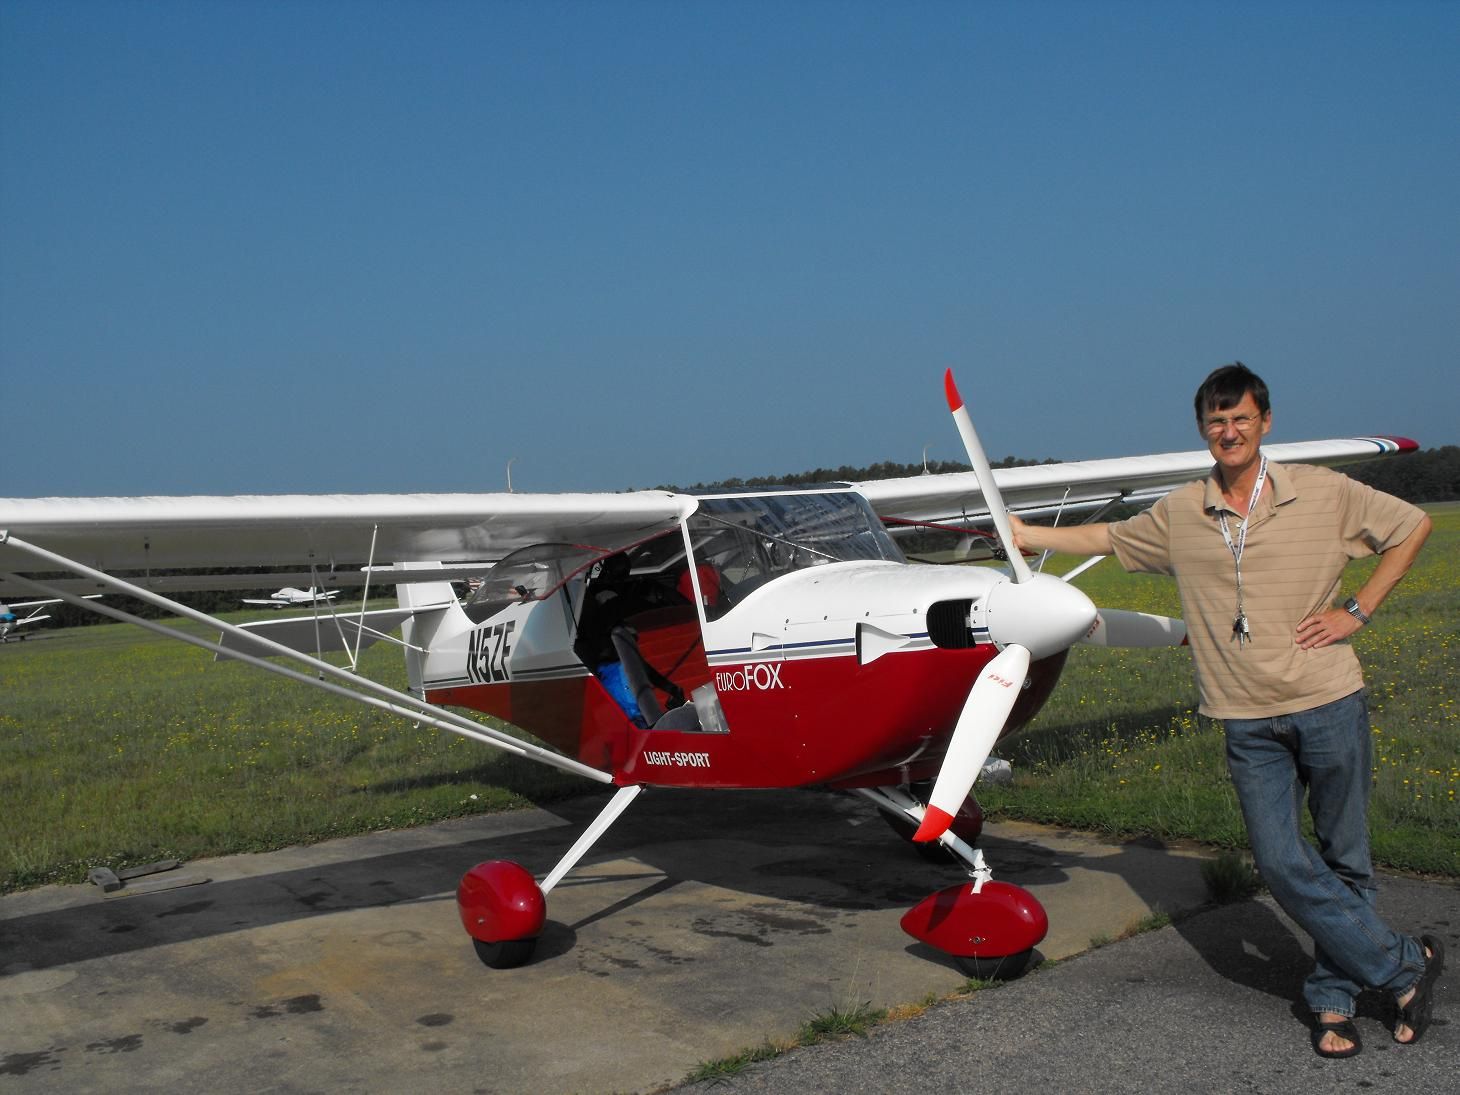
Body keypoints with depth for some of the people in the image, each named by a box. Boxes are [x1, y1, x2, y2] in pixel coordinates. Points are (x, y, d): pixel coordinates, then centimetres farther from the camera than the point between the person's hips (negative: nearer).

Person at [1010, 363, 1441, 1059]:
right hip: (1249, 723, 2)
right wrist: (1031, 537, 21)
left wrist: (1358, 612, 2)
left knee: (1343, 859, 7)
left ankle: (1333, 999, 24)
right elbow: (1107, 539, 20)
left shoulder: (1323, 493, -1)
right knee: (1281, 864, -4)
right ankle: (1406, 964, 14)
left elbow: (1412, 526, 9)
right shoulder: (1179, 514, 5)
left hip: (1329, 704, -1)